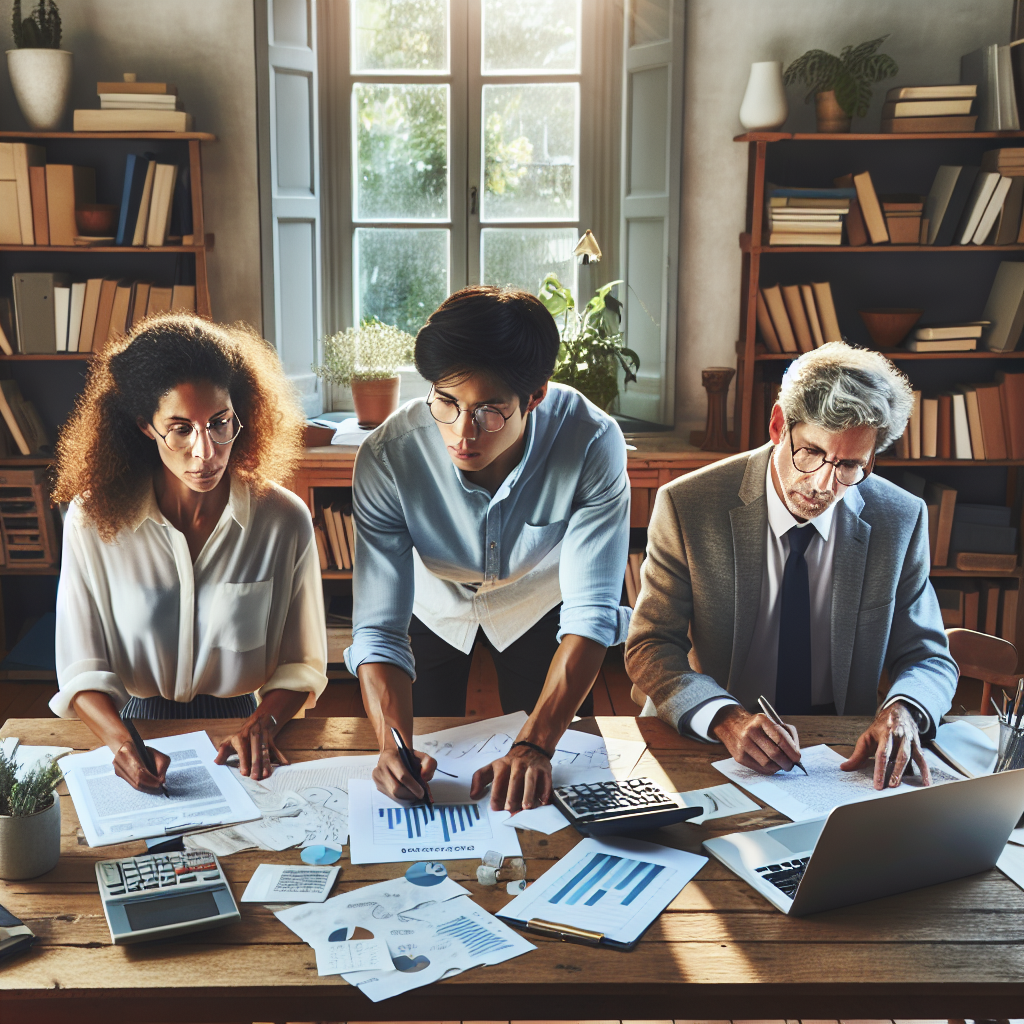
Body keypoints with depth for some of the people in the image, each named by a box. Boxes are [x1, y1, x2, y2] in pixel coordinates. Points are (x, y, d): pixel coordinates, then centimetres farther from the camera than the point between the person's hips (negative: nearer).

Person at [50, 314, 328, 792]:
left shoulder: (285, 520, -5)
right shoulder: (93, 519, -5)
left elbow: (301, 664, 3)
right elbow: (83, 668, -3)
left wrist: (261, 724, -15)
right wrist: (121, 741, -20)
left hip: (238, 731, 0)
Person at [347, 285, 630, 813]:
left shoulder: (593, 443, -37)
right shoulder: (386, 457, -36)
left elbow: (590, 615, -35)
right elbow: (378, 630, -34)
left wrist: (534, 745, -47)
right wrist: (393, 743, -52)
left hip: (540, 603, 0)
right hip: (432, 607, 0)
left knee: (555, 781, 6)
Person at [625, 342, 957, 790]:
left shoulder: (901, 520, -4)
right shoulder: (688, 505, -11)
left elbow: (930, 659, 3)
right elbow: (649, 649, -10)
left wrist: (901, 710, -20)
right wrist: (725, 718, -28)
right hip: (710, 744, -2)